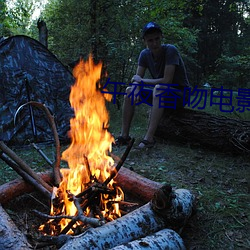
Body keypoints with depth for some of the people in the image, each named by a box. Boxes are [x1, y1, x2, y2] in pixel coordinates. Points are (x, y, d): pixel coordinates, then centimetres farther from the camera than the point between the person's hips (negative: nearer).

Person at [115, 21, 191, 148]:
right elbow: (137, 79, -2)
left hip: (180, 94, -6)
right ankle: (124, 135, -8)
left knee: (159, 88, -36)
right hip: (161, 96, 6)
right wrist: (136, 89, -26)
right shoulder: (145, 54, -2)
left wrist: (142, 80, -16)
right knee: (129, 90, -6)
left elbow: (167, 81, -28)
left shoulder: (170, 50, -20)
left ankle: (149, 138, -36)